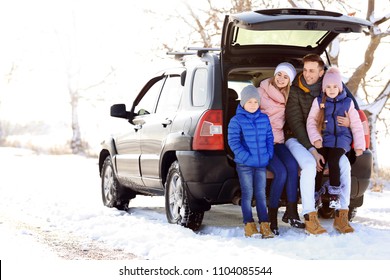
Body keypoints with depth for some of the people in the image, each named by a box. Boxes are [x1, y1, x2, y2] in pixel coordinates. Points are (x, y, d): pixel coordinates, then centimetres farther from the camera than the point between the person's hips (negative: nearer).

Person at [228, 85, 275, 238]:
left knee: (261, 194, 7)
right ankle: (249, 224, 10)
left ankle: (264, 224, 11)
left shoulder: (264, 119, 7)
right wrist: (245, 157, -16)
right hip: (244, 164, -3)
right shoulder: (236, 121, -6)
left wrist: (269, 155, 1)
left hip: (262, 163, 3)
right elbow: (233, 142, -10)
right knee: (247, 194, 3)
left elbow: (269, 138, 14)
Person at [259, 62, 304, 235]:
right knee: (281, 172, -27)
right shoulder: (262, 92, -1)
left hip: (277, 140, 5)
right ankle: (272, 218, -17)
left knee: (292, 165, -26)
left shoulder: (288, 97, 16)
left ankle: (291, 213, -21)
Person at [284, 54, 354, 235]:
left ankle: (341, 216, -17)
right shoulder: (295, 91, -10)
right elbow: (295, 123, -14)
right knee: (309, 165, -35)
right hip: (297, 138, -4)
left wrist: (348, 122, -14)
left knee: (344, 164, -22)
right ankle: (309, 218, -31)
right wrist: (312, 151, -23)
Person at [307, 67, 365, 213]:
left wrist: (359, 145, 6)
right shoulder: (319, 102, 9)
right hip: (324, 139, 1)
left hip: (342, 138, -1)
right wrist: (316, 139, -9)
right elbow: (311, 121, 6)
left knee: (333, 161, -27)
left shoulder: (347, 102, 8)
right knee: (319, 164, -21)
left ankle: (334, 195, -12)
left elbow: (356, 125, 10)